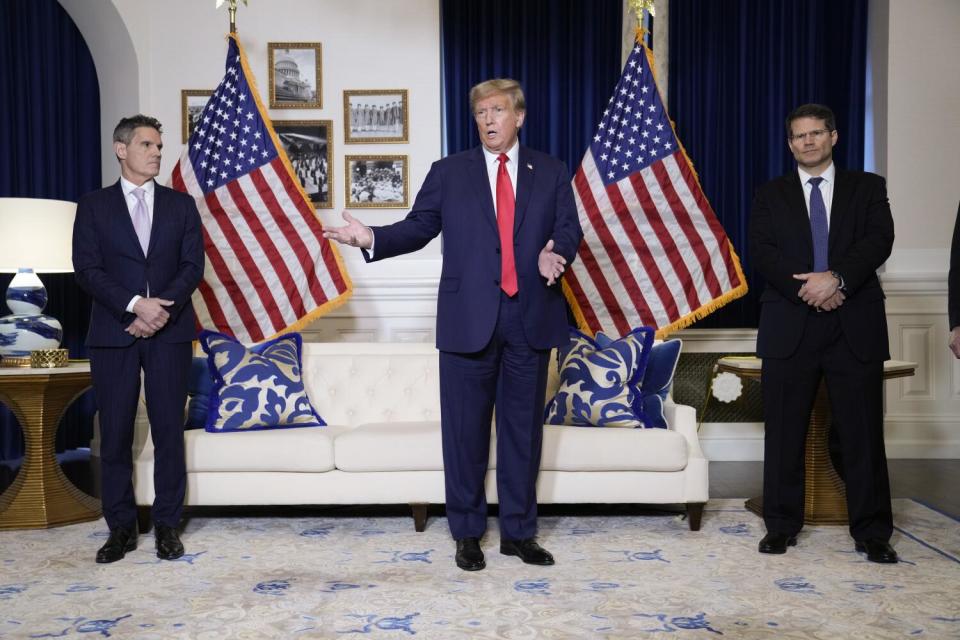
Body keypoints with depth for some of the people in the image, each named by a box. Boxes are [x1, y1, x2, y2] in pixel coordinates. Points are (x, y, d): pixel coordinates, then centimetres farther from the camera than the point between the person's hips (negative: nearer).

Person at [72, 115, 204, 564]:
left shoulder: (181, 204, 10)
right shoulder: (93, 206, 7)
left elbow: (193, 265, 2)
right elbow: (86, 270, -3)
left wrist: (163, 308, -13)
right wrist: (136, 305, -16)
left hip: (170, 332, 1)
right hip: (113, 333, 0)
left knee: (168, 428, 2)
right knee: (115, 432, 3)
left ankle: (167, 525, 11)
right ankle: (121, 527, 14)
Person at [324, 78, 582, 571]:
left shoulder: (551, 173, 9)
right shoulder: (449, 172, 7)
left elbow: (569, 230, 4)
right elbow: (418, 227, 4)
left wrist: (556, 253, -18)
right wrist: (373, 238, -13)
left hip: (530, 320, 1)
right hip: (469, 319, -1)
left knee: (523, 428, 9)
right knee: (465, 429, 5)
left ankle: (518, 532, 22)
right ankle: (467, 532, 20)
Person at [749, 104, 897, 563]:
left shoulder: (868, 187, 12)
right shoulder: (770, 195, 13)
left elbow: (879, 239, -3)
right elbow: (762, 251, -1)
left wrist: (837, 278, -19)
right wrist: (806, 289, -14)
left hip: (855, 325, 0)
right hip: (790, 326, 1)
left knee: (863, 432, 2)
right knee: (784, 432, 4)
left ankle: (872, 532, 11)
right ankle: (781, 525, 14)